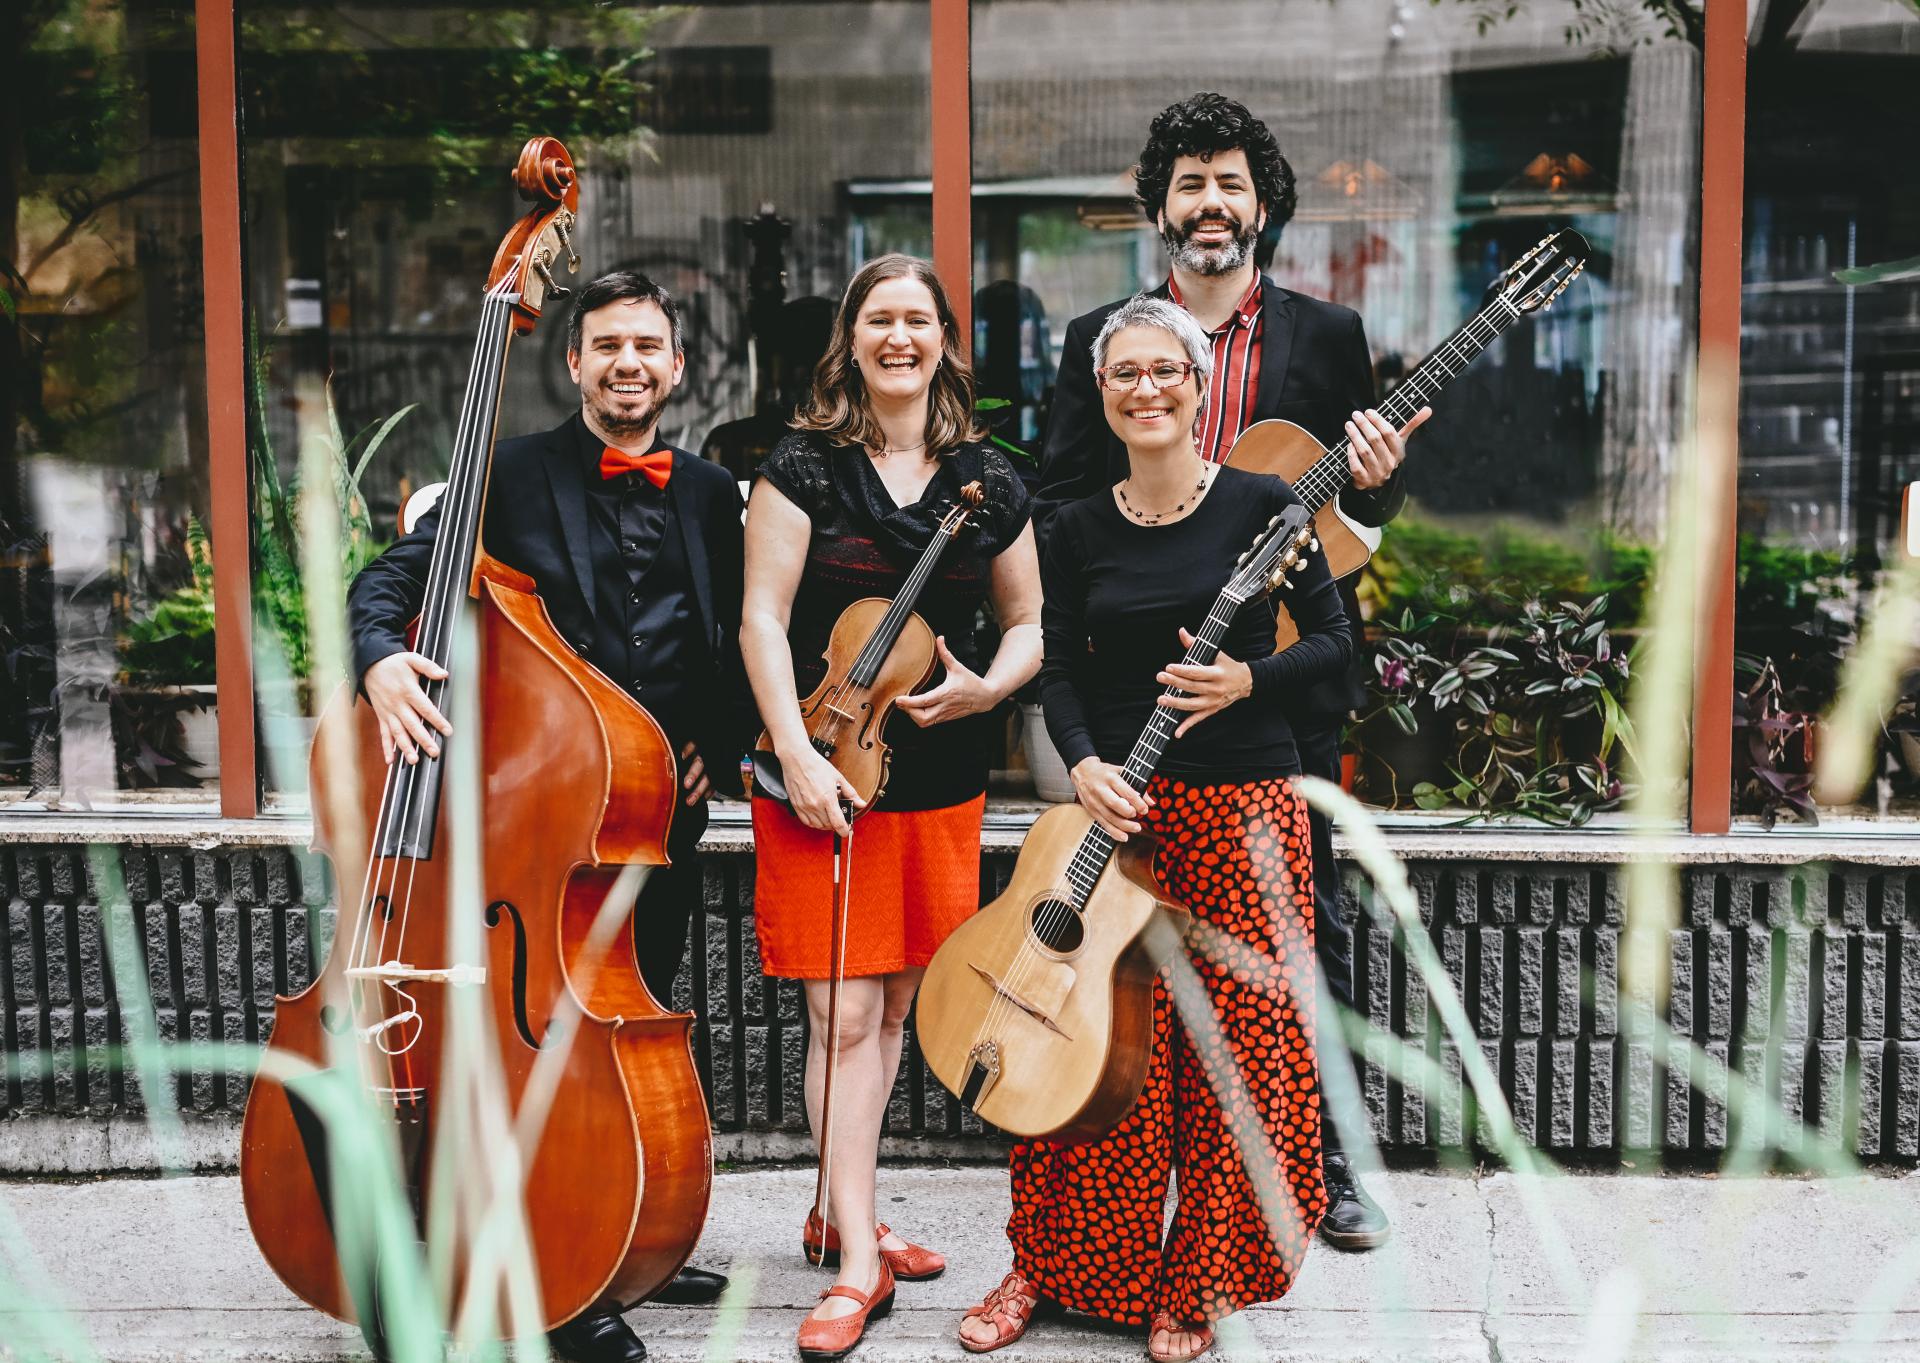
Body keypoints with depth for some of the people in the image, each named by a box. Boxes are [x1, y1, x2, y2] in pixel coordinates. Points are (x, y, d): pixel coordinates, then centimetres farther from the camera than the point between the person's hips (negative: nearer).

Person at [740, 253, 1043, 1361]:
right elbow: (764, 619, -8)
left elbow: (1029, 623, 13)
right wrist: (798, 753, -17)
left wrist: (990, 686, -8)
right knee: (844, 1015, -5)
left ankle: (840, 1211, 29)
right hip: (827, 773, -4)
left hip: (943, 779, 4)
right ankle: (857, 1263, 2)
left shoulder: (989, 480, 7)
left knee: (896, 1007, 13)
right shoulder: (806, 467, -3)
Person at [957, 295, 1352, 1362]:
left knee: (1234, 1051, 2)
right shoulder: (1079, 531, 7)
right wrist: (1083, 764, -13)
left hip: (1244, 805, -2)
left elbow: (1335, 638, 1)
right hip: (1120, 803, 2)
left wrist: (1247, 680, -16)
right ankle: (1049, 1265, 21)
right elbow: (1061, 671, 5)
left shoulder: (1262, 504, -1)